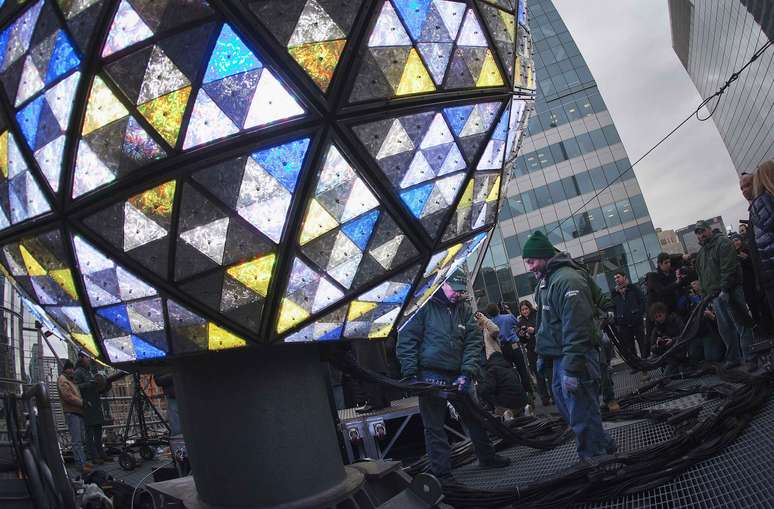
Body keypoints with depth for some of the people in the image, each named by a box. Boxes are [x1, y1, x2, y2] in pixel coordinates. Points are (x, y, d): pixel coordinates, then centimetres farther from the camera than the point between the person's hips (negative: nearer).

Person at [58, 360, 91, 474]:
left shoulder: (72, 379, 23)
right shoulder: (62, 379, -4)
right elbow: (68, 396, -16)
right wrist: (82, 402, -13)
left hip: (79, 412, 9)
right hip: (71, 413, -9)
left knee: (80, 439, 12)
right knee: (76, 441, -11)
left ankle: (83, 461, 16)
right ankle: (80, 465, -11)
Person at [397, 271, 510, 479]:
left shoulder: (465, 310, 8)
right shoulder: (424, 307, -7)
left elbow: (473, 343, 4)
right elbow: (406, 341, -8)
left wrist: (467, 373, -8)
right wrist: (411, 374, -13)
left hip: (458, 375, 5)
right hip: (431, 376, -5)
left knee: (474, 417, 17)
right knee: (434, 426, 2)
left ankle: (487, 457, 37)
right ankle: (442, 473, 13)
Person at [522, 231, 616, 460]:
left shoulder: (568, 279, -20)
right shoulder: (546, 281, 13)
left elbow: (576, 329, -25)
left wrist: (572, 369, -26)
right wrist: (543, 355, 21)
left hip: (575, 357, -11)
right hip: (559, 357, 11)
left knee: (581, 412, -3)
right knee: (563, 401, 20)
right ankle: (604, 446, 35)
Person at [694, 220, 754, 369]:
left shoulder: (722, 242, -4)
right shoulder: (700, 254, 20)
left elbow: (729, 268, -15)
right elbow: (701, 277, 22)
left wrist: (724, 290, -20)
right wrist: (707, 295, 14)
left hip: (728, 292, -7)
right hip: (715, 296, 7)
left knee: (741, 324, -5)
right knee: (725, 329, 10)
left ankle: (749, 357, -1)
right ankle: (732, 358, 17)